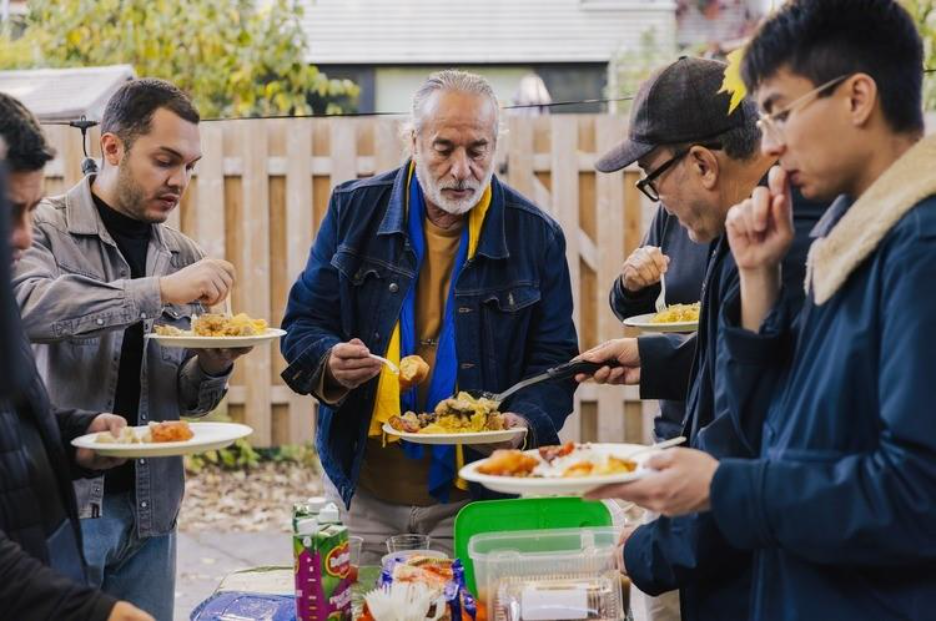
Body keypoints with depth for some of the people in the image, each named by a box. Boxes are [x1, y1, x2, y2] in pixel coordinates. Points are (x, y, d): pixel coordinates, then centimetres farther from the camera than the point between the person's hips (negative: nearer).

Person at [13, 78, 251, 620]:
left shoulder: (185, 258, 10)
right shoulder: (45, 229, -6)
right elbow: (28, 307, -29)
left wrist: (212, 368, -7)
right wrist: (159, 290, -28)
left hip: (150, 509, 5)